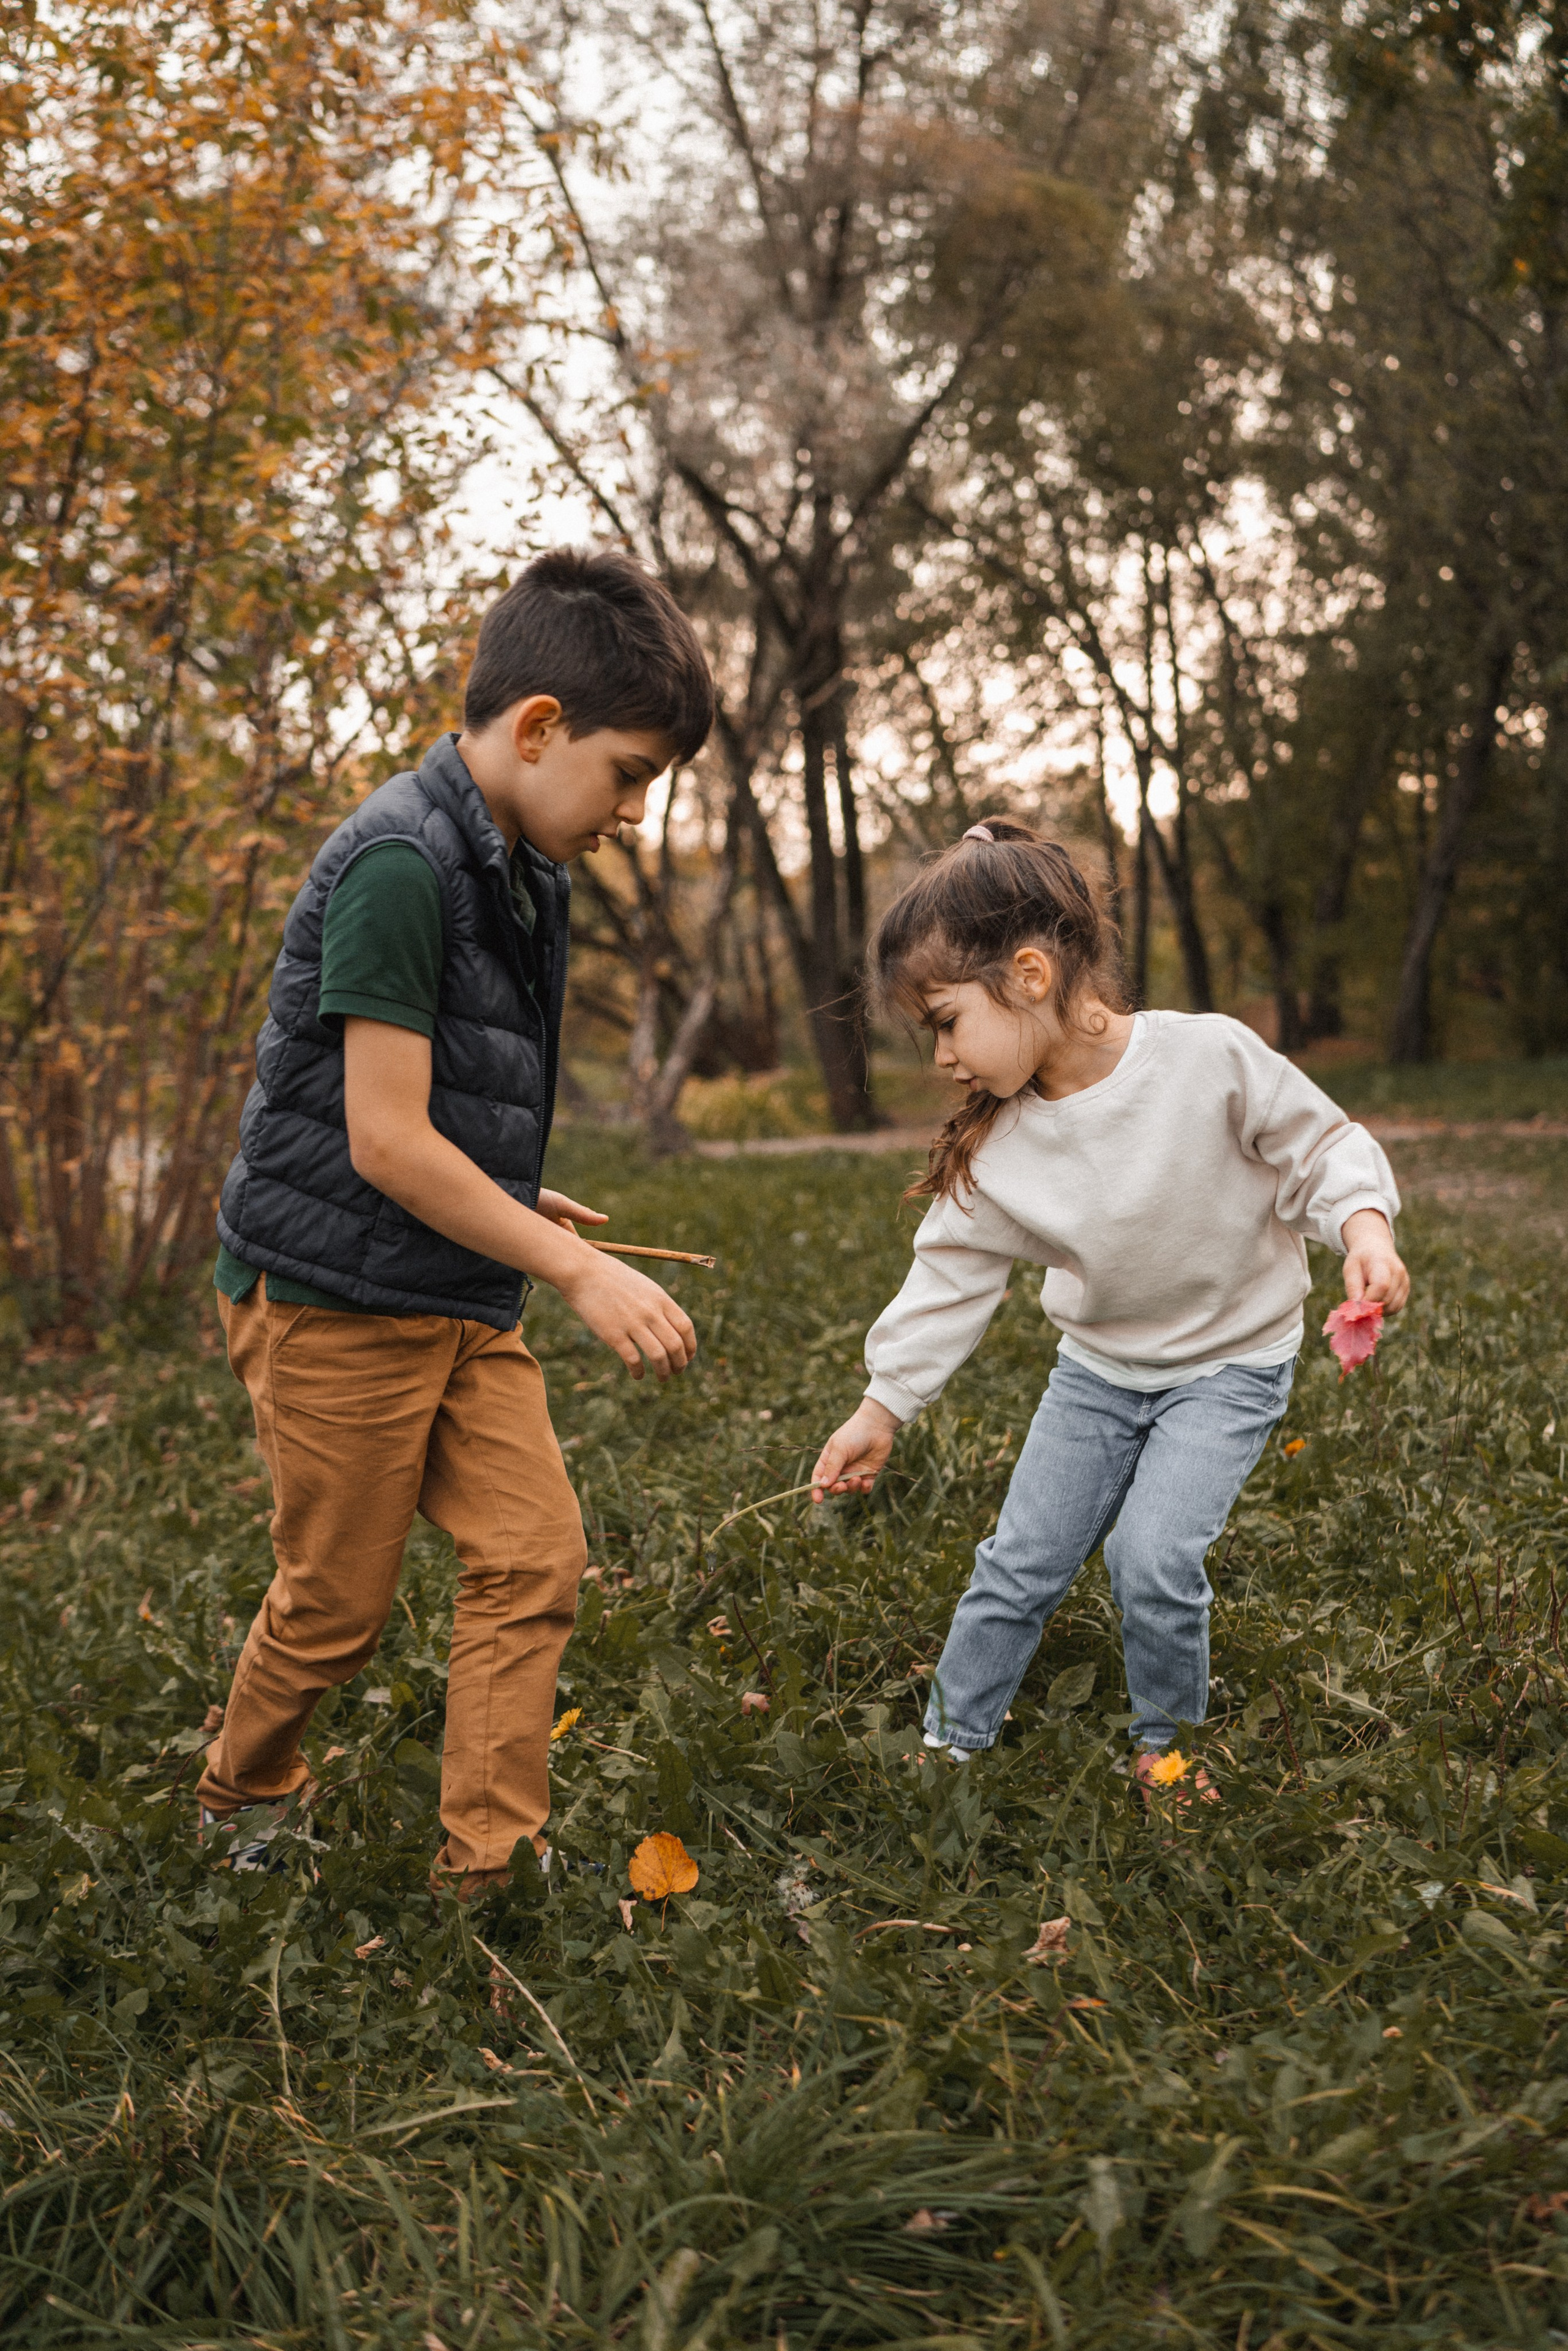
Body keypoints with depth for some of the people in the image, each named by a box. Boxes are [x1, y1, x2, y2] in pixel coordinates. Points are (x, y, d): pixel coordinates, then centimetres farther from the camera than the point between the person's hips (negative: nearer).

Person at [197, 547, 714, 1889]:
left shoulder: (521, 871, 9)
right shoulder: (401, 861, -20)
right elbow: (386, 1140, -22)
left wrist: (514, 1198, 15)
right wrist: (580, 1273, -19)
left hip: (459, 1302, 8)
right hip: (337, 1293, -8)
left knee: (536, 1561, 1)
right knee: (338, 1604, 7)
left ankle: (492, 1867, 10)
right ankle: (242, 1801, 35)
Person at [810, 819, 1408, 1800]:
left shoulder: (1212, 1058, -26)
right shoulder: (996, 1144, -14)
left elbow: (1322, 1147, -12)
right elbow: (952, 1277, -4)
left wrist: (1364, 1227, -31)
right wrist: (883, 1407, -1)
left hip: (1230, 1360, -4)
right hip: (1098, 1367, 4)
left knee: (1152, 1555, -17)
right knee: (1020, 1563, 5)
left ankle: (1167, 1745, 11)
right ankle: (953, 1741, 26)